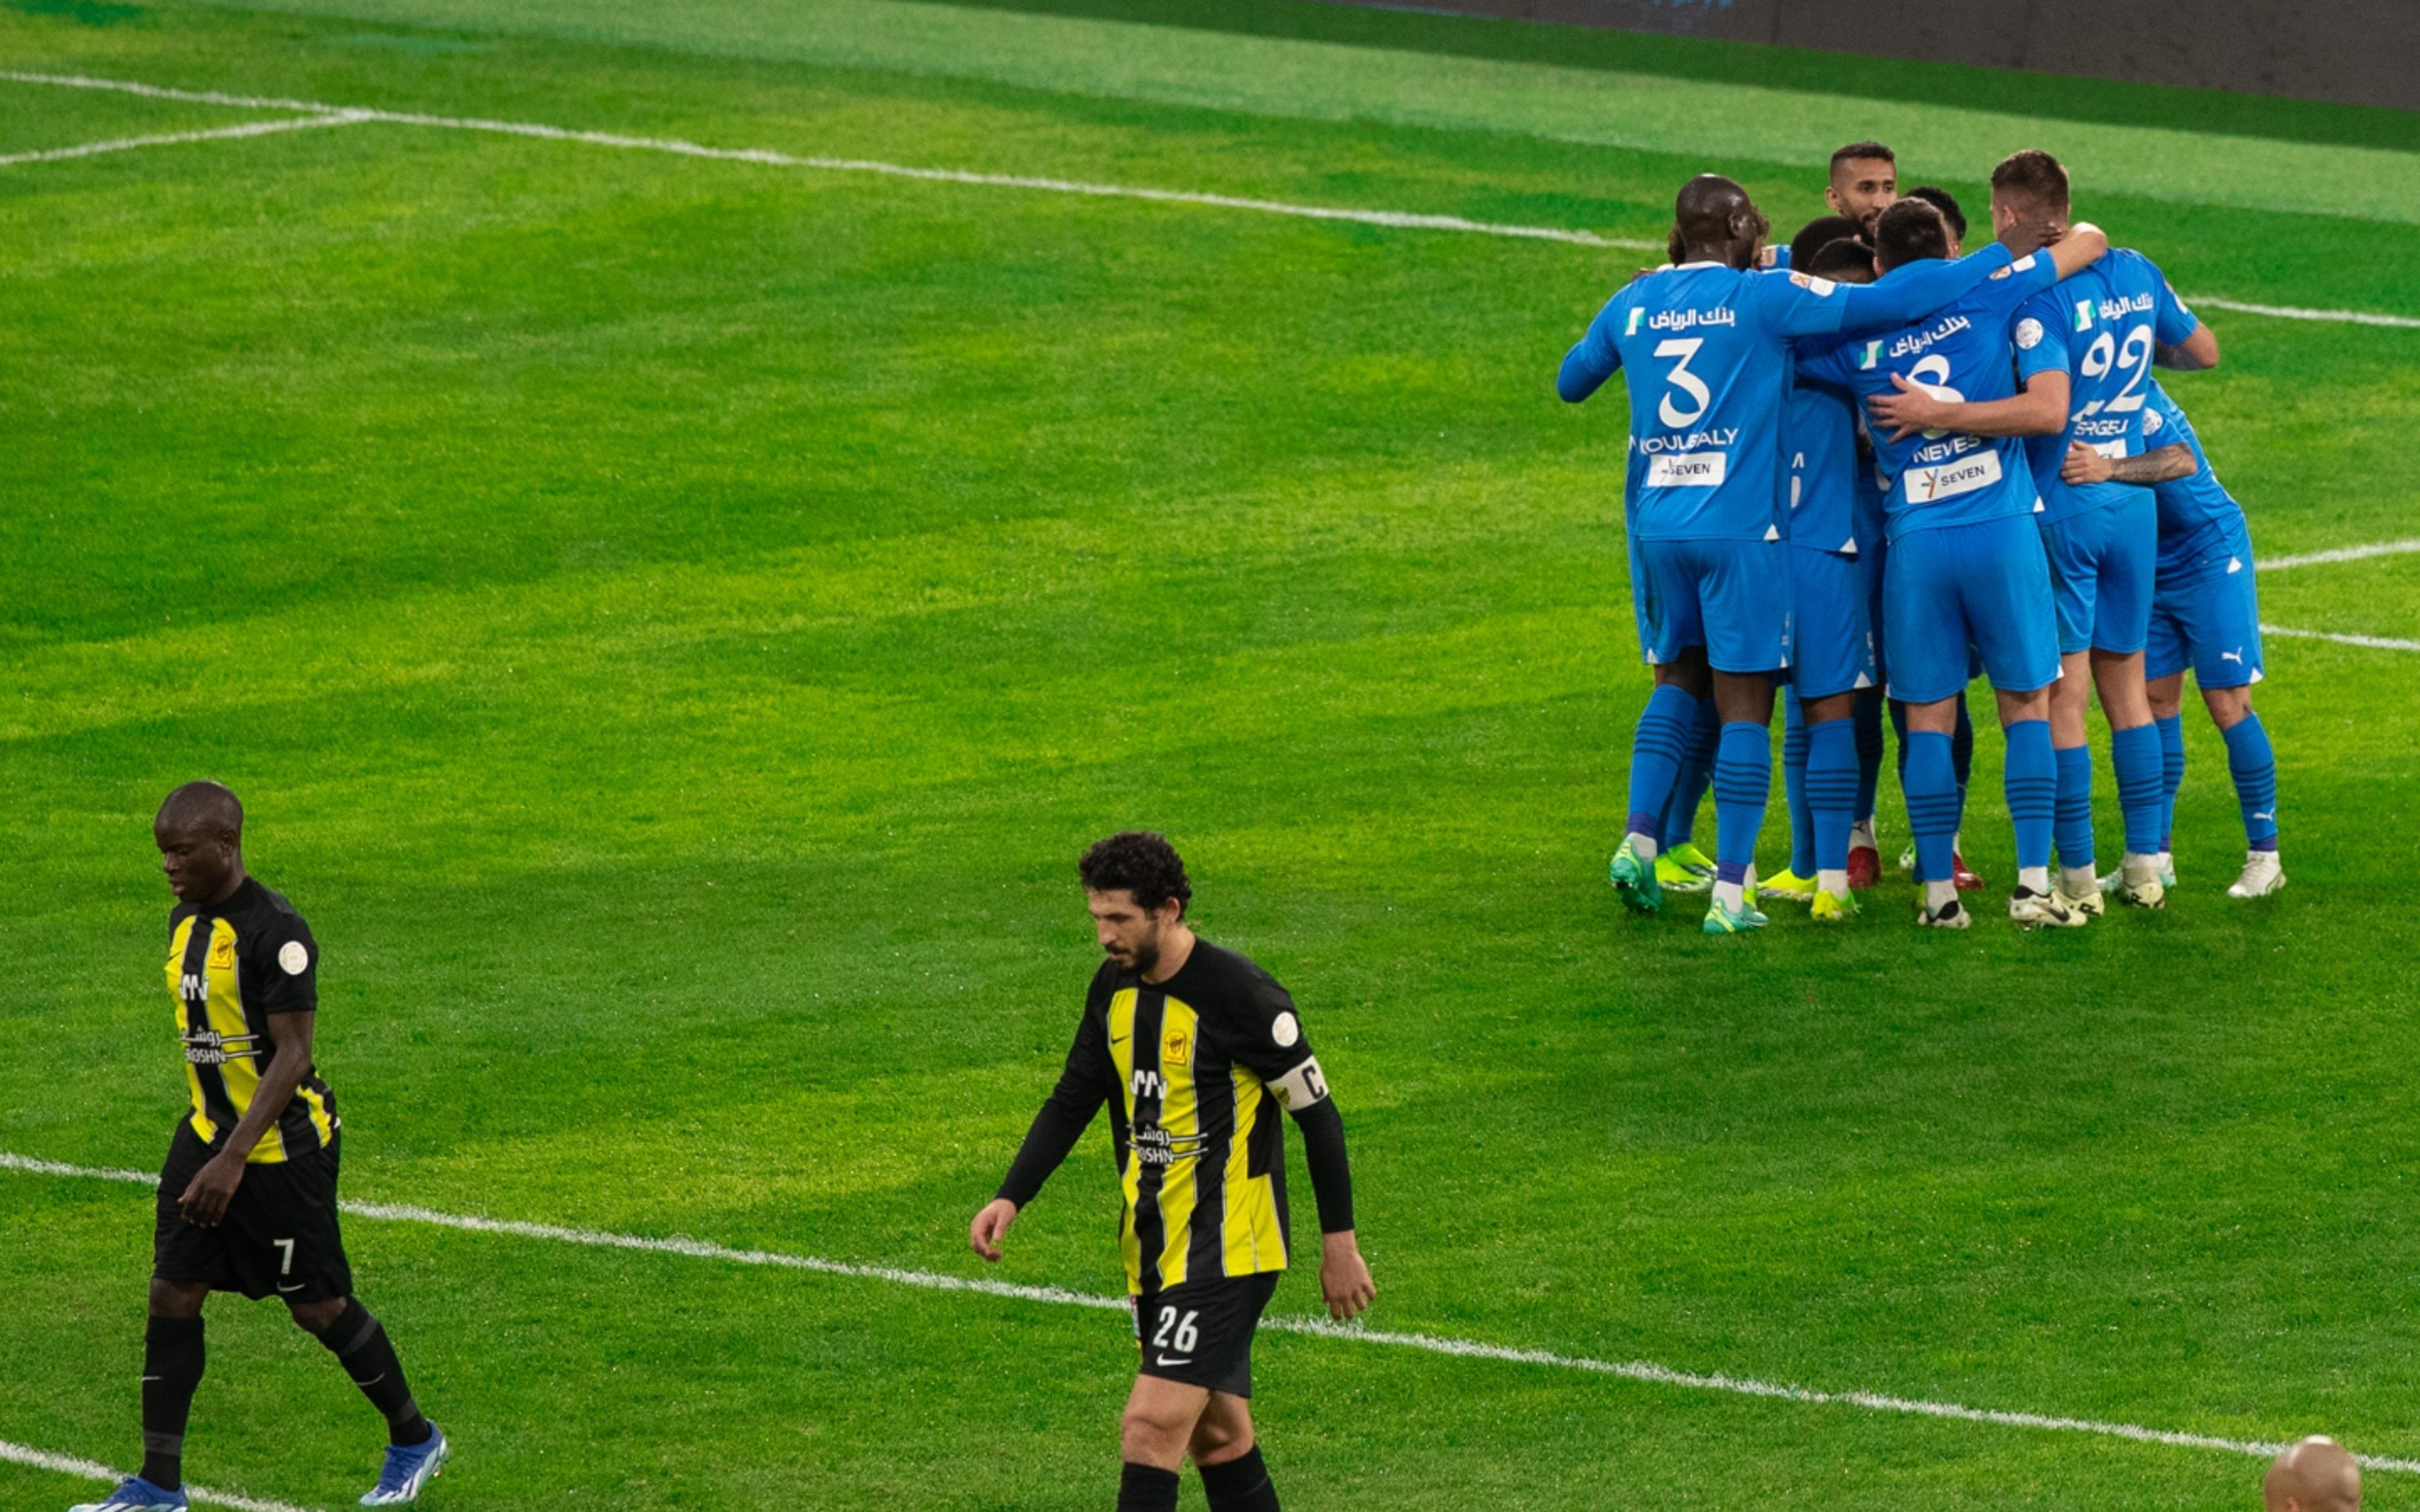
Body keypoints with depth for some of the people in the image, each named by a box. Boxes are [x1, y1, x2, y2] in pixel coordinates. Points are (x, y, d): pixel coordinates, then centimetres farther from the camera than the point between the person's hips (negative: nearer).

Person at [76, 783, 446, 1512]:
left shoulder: (274, 932, -21)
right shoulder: (187, 923, 6)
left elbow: (292, 1056, -23)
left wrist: (233, 1160, -28)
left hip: (282, 1146, -8)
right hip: (208, 1130, 8)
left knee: (319, 1306, 3)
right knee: (172, 1294, 1)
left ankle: (414, 1441, 24)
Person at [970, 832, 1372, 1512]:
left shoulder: (1239, 995, -16)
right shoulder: (1114, 988, 6)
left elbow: (1317, 1112, -9)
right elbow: (1072, 1101, 15)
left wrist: (1339, 1244, -6)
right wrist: (1009, 1200, 2)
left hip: (1227, 1247, -8)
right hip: (1155, 1248, 8)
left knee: (1152, 1427, -16)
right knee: (1217, 1434, 14)